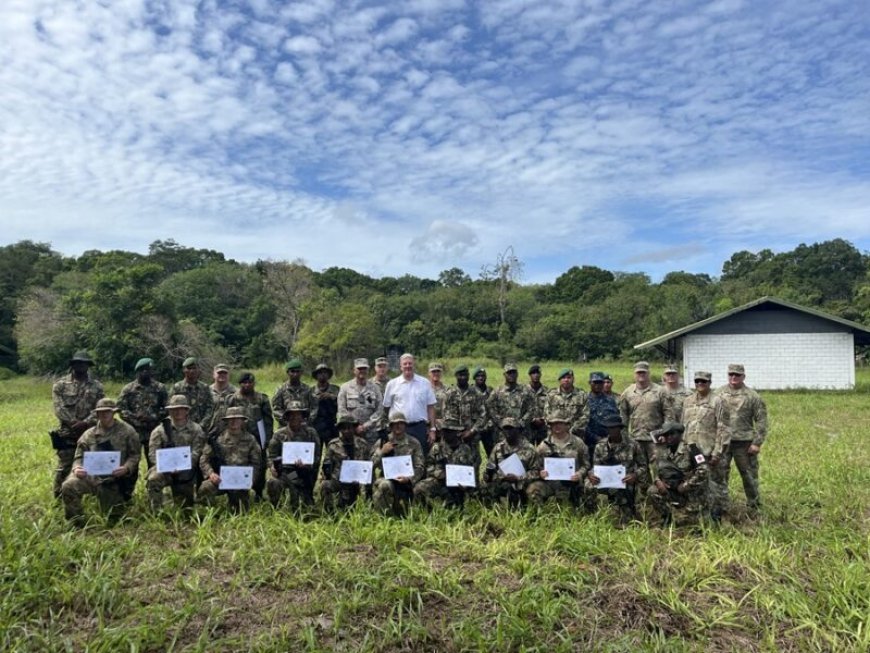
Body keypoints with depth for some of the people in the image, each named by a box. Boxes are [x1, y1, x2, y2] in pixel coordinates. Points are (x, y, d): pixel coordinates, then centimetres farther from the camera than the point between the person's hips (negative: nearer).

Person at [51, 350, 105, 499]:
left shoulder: (97, 386, 6)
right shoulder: (60, 385, 4)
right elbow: (59, 408, -6)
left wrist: (86, 422, -17)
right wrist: (73, 422, -17)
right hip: (67, 433, -1)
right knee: (64, 467, 1)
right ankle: (58, 497, 14)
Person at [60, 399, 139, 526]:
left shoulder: (127, 431, 2)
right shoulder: (89, 434, 9)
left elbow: (134, 456, 1)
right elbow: (79, 456, 9)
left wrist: (126, 468, -19)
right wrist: (76, 468, -14)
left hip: (114, 480, -2)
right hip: (91, 475, 2)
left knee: (113, 519, 3)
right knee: (68, 486, -29)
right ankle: (77, 524, -10)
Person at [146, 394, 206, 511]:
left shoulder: (196, 430, 0)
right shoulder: (160, 430, 2)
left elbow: (196, 453, -8)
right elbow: (153, 453, -5)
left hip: (186, 471, 0)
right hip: (164, 469, 0)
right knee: (153, 479, -30)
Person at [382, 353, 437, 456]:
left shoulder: (425, 383, 5)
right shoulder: (392, 384, 4)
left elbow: (430, 407, 6)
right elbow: (386, 407, 9)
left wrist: (432, 429, 2)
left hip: (420, 427, 0)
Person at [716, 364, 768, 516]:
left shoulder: (752, 396, -2)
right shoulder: (719, 393, 6)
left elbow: (761, 421, -2)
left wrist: (757, 443, -7)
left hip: (744, 442, -2)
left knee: (749, 475, 9)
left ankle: (754, 508, 25)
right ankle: (720, 507, 13)